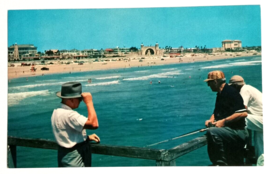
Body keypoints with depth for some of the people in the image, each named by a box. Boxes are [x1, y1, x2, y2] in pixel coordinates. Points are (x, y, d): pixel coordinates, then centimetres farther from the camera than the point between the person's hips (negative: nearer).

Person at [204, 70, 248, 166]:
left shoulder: (231, 93, -14)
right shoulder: (220, 94, 16)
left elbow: (243, 113, -23)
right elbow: (216, 112, 29)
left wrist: (223, 121, -21)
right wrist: (211, 120, 6)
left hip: (238, 131, -10)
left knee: (212, 132, -31)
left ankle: (220, 163, -24)